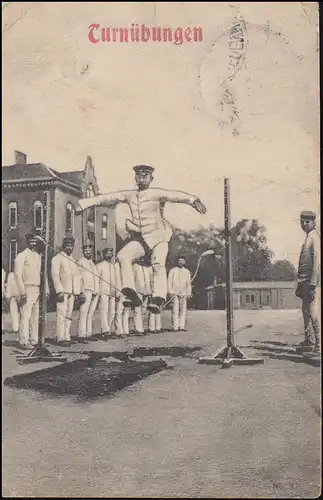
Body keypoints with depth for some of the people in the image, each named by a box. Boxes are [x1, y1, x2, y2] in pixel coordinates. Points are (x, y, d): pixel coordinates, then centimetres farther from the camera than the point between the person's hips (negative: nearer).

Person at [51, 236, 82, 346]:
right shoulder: (57, 258, -1)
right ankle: (61, 338, -8)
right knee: (61, 314, -10)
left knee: (69, 315, 6)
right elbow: (55, 275, -9)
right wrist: (59, 291, -17)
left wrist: (77, 292, 12)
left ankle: (67, 337, 10)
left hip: (72, 292, 6)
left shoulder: (73, 260, 19)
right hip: (62, 291, -6)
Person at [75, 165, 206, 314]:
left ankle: (158, 299, -34)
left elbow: (175, 195, -22)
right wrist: (84, 203, 13)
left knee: (158, 264, -25)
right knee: (123, 255, -21)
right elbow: (107, 198, 14)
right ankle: (131, 292, -25)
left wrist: (192, 199, -42)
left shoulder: (156, 194, -5)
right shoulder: (129, 195, 11)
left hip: (158, 237, -4)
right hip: (140, 239, 4)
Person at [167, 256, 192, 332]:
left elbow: (189, 283, 14)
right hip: (175, 294, -3)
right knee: (175, 310, -8)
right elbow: (169, 282, 3)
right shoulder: (172, 270, 5)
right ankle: (175, 327, -7)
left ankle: (182, 326, 5)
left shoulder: (187, 271, 14)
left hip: (183, 294, 3)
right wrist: (171, 292, -5)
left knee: (183, 310, 0)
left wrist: (189, 293, 5)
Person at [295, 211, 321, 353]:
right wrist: (300, 285, 20)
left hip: (312, 282, -9)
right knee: (305, 311, 14)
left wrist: (313, 284, -23)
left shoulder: (315, 238, -10)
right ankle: (309, 340, 23)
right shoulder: (307, 238, 19)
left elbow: (317, 262, -18)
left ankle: (319, 344, -7)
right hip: (305, 282, 10)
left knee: (314, 312, -10)